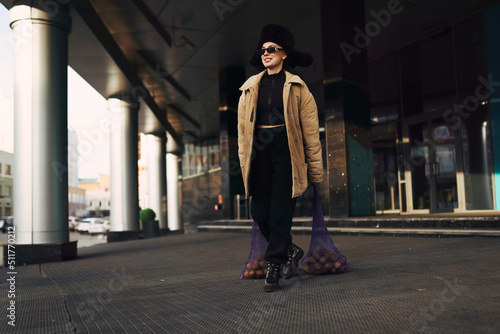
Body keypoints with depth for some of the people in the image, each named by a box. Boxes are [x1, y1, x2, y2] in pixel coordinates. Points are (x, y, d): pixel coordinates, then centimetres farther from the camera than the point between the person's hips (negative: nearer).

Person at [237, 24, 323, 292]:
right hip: (259, 153, 4)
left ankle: (272, 269, 9)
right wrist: (244, 161, 8)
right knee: (259, 213, 1)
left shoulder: (296, 87, 4)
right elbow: (243, 127, 14)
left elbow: (310, 129, 3)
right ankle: (290, 250, 26)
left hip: (286, 152, -3)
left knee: (280, 213, -3)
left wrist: (315, 169, 1)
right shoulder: (251, 87, 13)